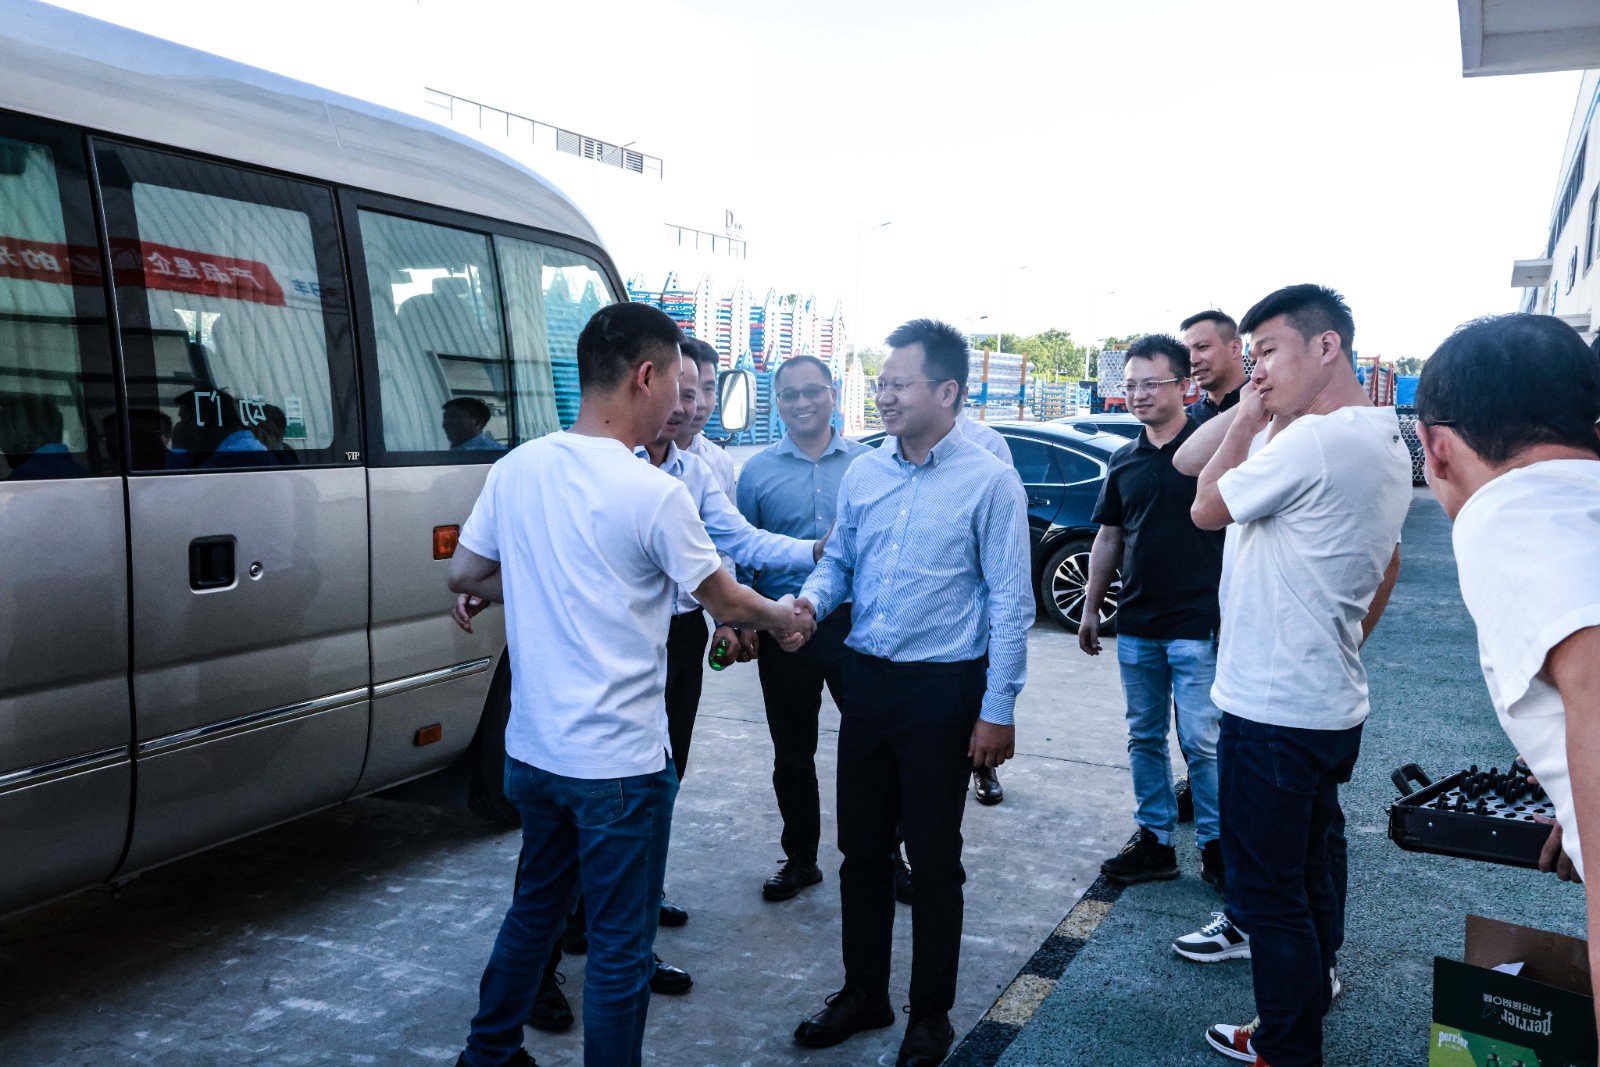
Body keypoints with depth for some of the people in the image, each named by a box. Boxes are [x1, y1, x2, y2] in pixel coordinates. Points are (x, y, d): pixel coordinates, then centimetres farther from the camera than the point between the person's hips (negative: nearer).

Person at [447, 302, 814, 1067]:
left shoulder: (516, 468, -1)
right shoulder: (654, 494, -18)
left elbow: (464, 577, 9)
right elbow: (726, 602, -5)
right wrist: (785, 618, 14)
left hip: (530, 749, 7)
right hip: (618, 763, -7)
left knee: (534, 905, 26)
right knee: (619, 947, 9)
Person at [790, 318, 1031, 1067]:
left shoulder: (989, 483, -10)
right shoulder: (862, 475, 5)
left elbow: (1010, 603, -10)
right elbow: (839, 562, 13)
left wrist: (998, 711, -12)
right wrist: (809, 601, -10)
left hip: (942, 690, -5)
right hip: (866, 681, 5)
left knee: (933, 859, 7)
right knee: (861, 849, 15)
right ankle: (863, 994, 33)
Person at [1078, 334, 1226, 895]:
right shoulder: (1125, 462, 11)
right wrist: (1090, 609, 15)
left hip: (1195, 624, -6)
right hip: (1136, 625, 6)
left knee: (1201, 741, -2)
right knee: (1145, 737, 12)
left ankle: (1215, 844, 15)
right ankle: (1154, 840, 24)